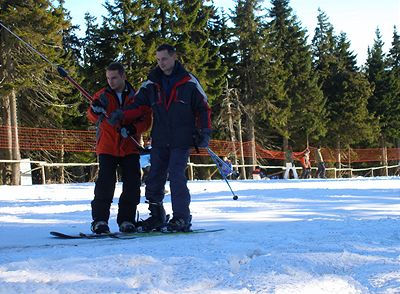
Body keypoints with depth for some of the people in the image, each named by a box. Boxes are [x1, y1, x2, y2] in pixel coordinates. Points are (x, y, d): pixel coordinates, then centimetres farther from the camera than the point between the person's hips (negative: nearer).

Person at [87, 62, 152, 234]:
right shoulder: (102, 96, 4)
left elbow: (146, 119, 2)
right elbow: (93, 116, -9)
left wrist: (134, 128, -18)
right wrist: (96, 110, -33)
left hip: (130, 148, 2)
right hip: (107, 147, -1)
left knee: (132, 185, 0)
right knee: (105, 184, -10)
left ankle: (126, 219, 10)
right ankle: (100, 220, -4)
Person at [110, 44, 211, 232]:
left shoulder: (189, 82, 0)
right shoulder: (151, 84, 9)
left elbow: (203, 108, 5)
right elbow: (136, 105, 8)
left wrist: (204, 131, -3)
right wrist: (121, 115, -10)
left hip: (181, 141, -4)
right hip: (159, 141, 5)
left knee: (176, 176, -14)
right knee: (154, 179, 5)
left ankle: (181, 218, -6)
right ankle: (156, 217, 15)